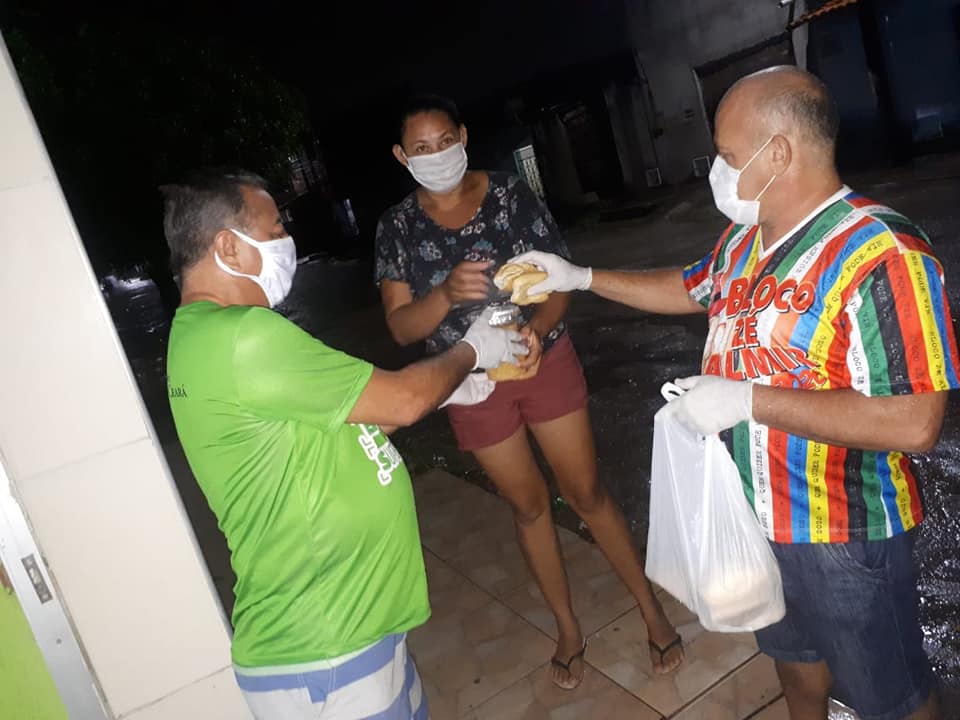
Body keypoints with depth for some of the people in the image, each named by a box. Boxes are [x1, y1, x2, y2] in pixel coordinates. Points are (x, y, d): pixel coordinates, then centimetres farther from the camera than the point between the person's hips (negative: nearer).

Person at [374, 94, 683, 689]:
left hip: (545, 361, -1)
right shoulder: (398, 226, -6)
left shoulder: (512, 194, -9)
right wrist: (447, 293, -32)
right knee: (528, 505, 15)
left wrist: (536, 328, -30)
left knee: (587, 492, 7)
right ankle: (569, 629, 36)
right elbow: (401, 326, -11)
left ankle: (654, 611, 29)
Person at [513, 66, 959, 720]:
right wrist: (580, 277, 13)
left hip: (843, 537, -7)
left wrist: (747, 398, -29)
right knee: (792, 650, 30)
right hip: (757, 515, 7)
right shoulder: (745, 238, -1)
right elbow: (693, 290, 18)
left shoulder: (880, 255, -27)